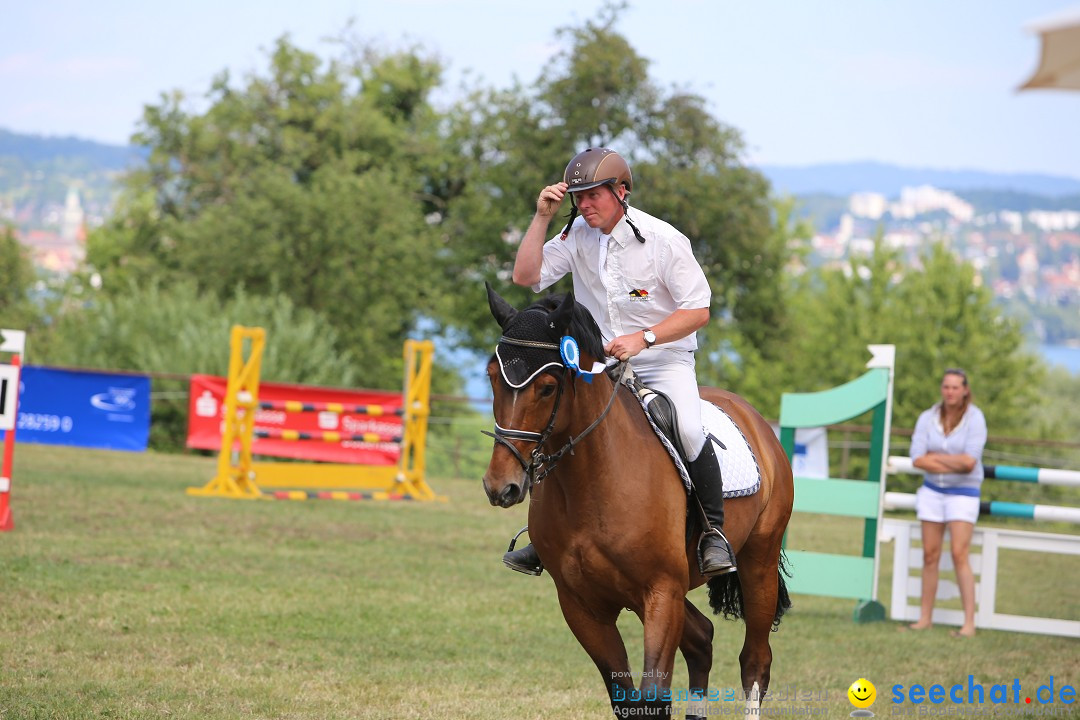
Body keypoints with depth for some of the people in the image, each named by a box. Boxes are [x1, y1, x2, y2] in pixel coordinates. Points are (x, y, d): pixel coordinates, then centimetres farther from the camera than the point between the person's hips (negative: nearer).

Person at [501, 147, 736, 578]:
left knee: (688, 431, -30)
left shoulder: (664, 240, -13)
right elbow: (526, 276, -5)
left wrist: (643, 339, -24)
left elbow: (698, 312, -12)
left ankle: (714, 532, -12)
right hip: (598, 364, 5)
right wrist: (542, 218, -12)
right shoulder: (578, 235, -1)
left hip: (664, 361, -5)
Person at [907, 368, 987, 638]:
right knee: (930, 555, 5)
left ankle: (969, 622, -11)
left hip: (963, 494, -4)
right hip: (932, 491, 4)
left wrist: (934, 457, -11)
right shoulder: (927, 418, 0)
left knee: (959, 554, -12)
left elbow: (969, 461, -18)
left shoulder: (974, 419, -9)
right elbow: (917, 459, -9)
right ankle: (925, 617, 12)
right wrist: (954, 464, -16)